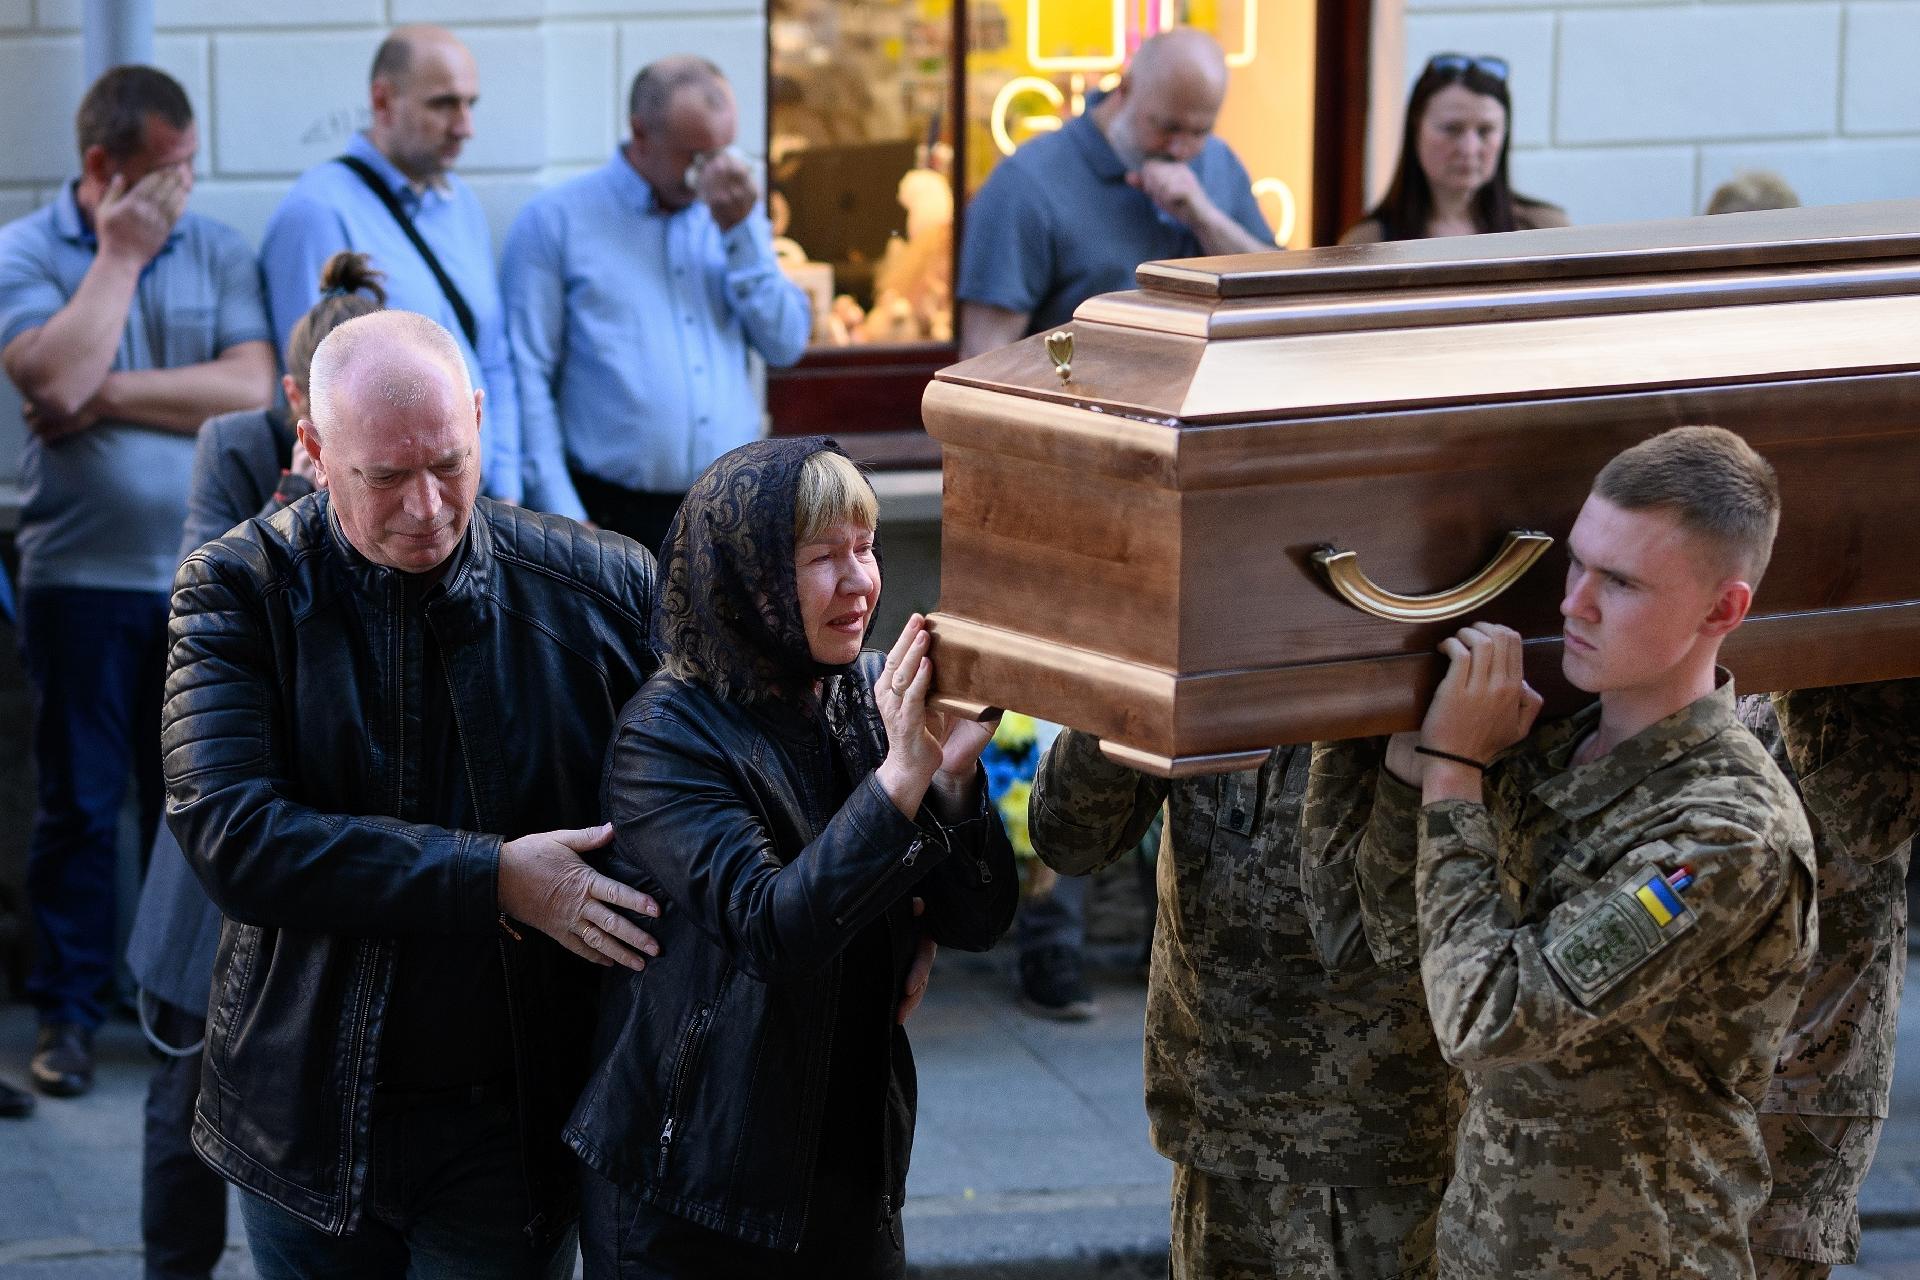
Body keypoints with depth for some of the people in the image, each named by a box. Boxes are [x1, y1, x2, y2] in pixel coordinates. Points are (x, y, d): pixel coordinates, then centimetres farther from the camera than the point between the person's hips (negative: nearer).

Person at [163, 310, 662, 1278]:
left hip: (511, 1124, 0)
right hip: (309, 1117, 0)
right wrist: (492, 878, -25)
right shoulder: (237, 591, -8)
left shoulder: (601, 589, -5)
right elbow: (231, 835, -21)